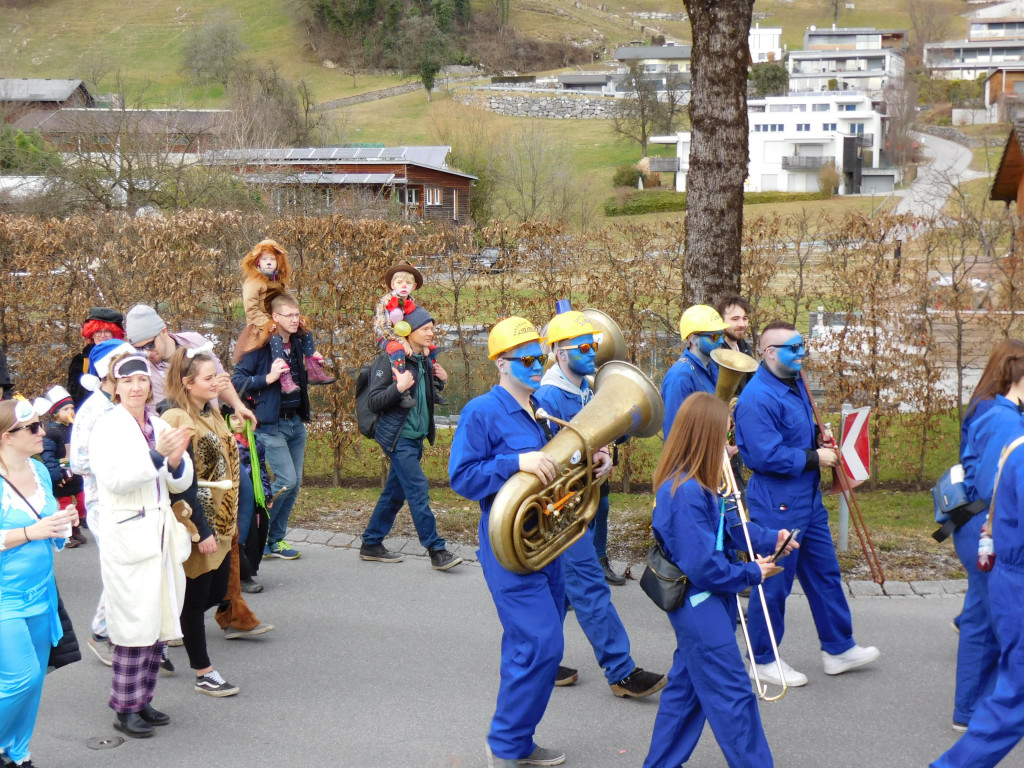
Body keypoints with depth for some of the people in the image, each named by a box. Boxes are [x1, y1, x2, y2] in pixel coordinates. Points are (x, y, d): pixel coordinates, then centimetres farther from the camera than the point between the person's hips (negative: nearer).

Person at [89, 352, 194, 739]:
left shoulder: (160, 425, 11)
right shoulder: (107, 426, -5)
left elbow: (180, 484, 10)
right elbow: (114, 478, -19)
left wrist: (177, 460, -11)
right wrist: (157, 454, -26)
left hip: (162, 533, 6)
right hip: (127, 535, -6)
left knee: (158, 624, 11)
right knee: (135, 625, -5)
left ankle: (143, 699, 22)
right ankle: (125, 709, 6)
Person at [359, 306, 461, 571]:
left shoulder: (424, 361, 12)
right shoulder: (390, 360, -12)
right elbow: (372, 402, -15)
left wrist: (441, 381, 7)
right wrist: (399, 388, -27)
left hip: (415, 437, 9)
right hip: (398, 437, -8)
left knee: (395, 493, 12)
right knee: (418, 492, -11)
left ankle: (371, 544, 22)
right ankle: (437, 551, -9)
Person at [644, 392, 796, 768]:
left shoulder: (695, 484, 4)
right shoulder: (685, 493, -27)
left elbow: (728, 524, 12)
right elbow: (701, 565, -26)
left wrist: (770, 539, 0)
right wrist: (751, 574, -14)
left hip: (701, 605, 10)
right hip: (701, 606, -10)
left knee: (686, 688, 19)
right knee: (734, 696, -1)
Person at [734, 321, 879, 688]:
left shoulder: (794, 384, 9)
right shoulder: (757, 398, -23)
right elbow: (767, 455, -27)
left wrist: (818, 438, 5)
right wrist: (814, 457, -19)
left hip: (807, 499, 10)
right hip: (776, 506, -10)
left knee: (824, 573, 17)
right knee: (774, 584, 2)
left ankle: (838, 649, 30)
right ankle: (764, 659, 18)